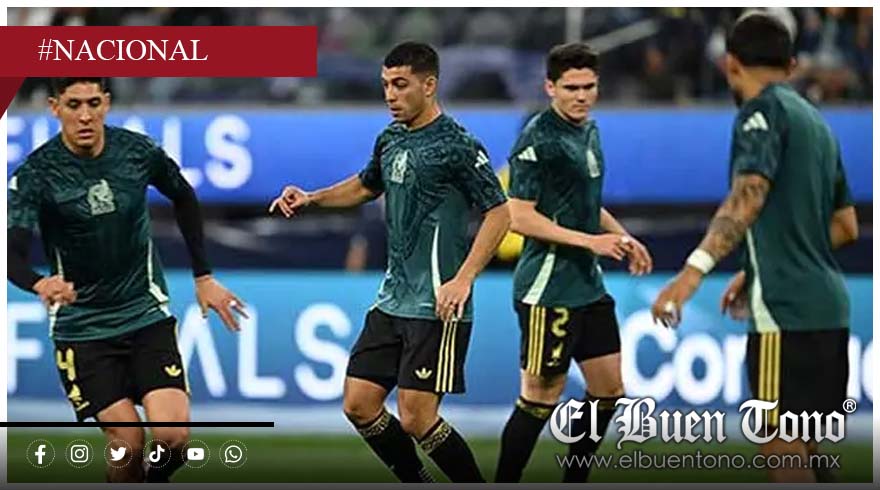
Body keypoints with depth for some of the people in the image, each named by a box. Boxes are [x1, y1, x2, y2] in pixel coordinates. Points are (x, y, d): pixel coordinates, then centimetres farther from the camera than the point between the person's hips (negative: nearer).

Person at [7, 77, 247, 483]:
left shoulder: (138, 151, -6)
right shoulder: (35, 174, -15)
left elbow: (184, 199, 14)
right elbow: (12, 251, -28)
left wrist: (204, 277, 14)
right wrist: (39, 283, -50)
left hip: (146, 312, 2)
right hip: (81, 325, -2)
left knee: (173, 436, -12)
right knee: (127, 443, -11)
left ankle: (155, 485, 20)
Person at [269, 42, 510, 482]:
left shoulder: (457, 145, -13)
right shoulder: (390, 140, 11)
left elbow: (498, 212, -14)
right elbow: (367, 185, 30)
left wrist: (463, 279, -22)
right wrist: (312, 199, 14)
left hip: (436, 307, -8)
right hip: (392, 300, 8)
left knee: (416, 418, -10)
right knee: (358, 405, 6)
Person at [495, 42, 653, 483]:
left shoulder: (589, 132, 12)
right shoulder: (539, 140, -15)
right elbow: (519, 218, -19)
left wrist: (621, 238, 11)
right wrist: (590, 241, -20)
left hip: (588, 284, 9)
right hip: (548, 289, -9)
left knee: (609, 389, 12)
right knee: (541, 398, -5)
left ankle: (573, 482, 23)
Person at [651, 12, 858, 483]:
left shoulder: (763, 110, -7)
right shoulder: (815, 120, 17)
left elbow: (748, 196, -24)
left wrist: (694, 269, -35)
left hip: (786, 309, -8)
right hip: (827, 304, 8)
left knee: (781, 443, -6)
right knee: (806, 444, 16)